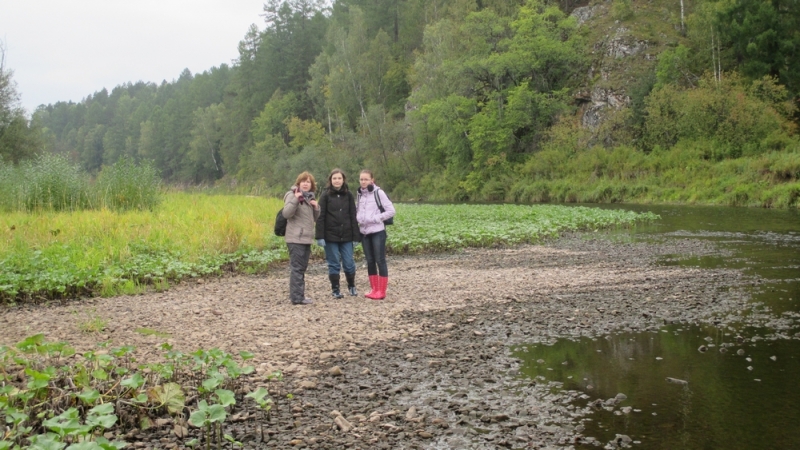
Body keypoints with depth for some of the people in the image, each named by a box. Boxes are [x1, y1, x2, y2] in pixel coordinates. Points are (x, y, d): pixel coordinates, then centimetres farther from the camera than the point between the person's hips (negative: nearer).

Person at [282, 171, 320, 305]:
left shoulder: (310, 197, 17)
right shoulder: (292, 195, -6)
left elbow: (315, 219, 20)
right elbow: (286, 213, -19)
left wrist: (316, 208, 1)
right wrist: (295, 199, -27)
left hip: (306, 238, 8)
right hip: (296, 239, -8)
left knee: (302, 268, 12)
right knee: (296, 268, -8)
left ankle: (299, 295, 18)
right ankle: (297, 297, -7)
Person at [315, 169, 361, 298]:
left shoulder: (348, 195, 5)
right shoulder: (325, 195, -1)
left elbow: (353, 216, 5)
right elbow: (320, 217, -4)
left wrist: (356, 236, 1)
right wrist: (320, 236, -11)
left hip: (346, 236, 2)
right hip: (330, 236, -2)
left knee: (349, 263, 4)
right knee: (334, 264, 5)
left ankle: (351, 286, 25)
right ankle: (335, 290, 17)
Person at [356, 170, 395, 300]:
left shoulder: (378, 192, -6)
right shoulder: (360, 194, 10)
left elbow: (391, 211, -8)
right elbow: (357, 210, 21)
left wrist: (375, 218, -14)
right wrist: (358, 218, -1)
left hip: (377, 232, -6)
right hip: (364, 232, 6)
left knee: (380, 261, -3)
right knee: (370, 261, 10)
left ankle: (382, 291, 2)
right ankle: (374, 289, 18)